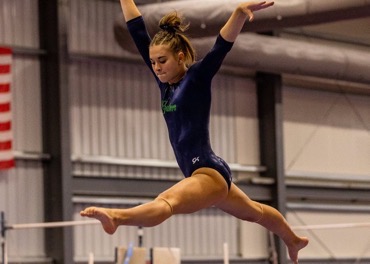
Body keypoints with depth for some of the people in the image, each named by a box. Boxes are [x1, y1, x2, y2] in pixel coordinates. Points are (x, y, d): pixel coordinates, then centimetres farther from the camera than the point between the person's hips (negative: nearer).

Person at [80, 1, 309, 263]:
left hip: (209, 172, -9)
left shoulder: (197, 77, -10)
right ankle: (294, 240, 54)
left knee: (167, 202, -39)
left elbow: (222, 46, -27)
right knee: (254, 212, 32)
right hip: (203, 174, 10)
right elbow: (138, 33, 10)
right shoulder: (166, 80, 8)